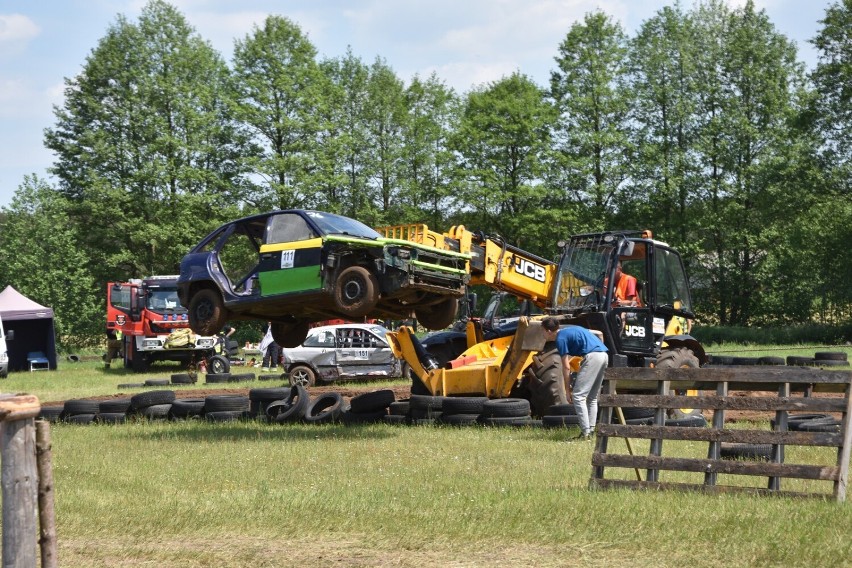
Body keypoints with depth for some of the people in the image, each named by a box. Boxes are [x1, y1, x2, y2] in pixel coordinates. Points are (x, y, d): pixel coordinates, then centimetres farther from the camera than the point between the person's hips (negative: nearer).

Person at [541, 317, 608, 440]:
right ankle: (590, 431, 13)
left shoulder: (560, 338, -3)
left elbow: (566, 367, -5)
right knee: (592, 398, 15)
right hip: (604, 355, 9)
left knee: (578, 396, -6)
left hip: (593, 357, -9)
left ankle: (585, 433, -11)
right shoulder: (567, 331, 24)